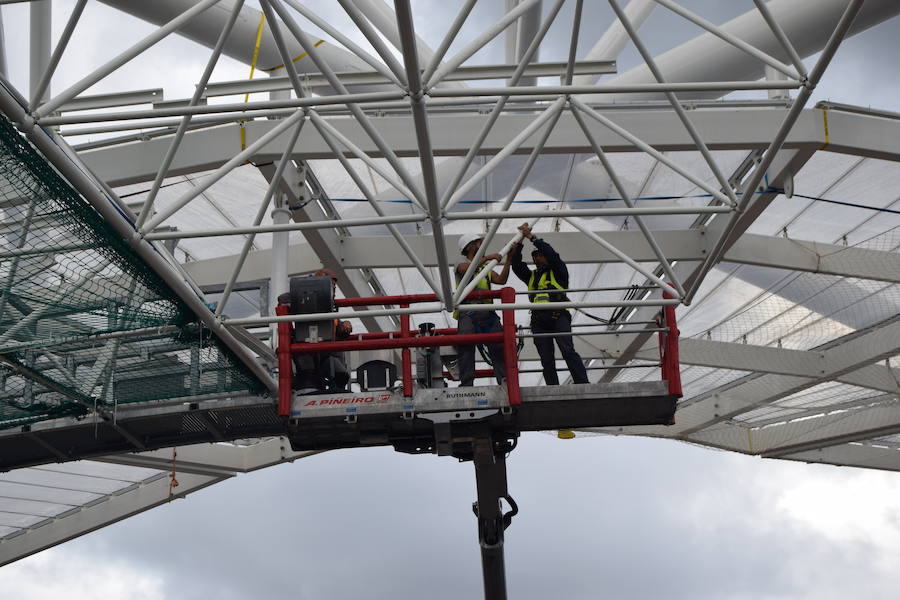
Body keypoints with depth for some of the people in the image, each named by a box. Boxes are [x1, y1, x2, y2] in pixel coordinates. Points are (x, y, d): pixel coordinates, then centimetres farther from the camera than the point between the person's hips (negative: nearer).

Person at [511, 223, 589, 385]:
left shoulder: (558, 272, 16)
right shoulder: (531, 276, 29)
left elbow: (551, 253, 0)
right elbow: (516, 265, 15)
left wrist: (532, 237, -1)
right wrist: (520, 241, 6)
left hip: (558, 316, -5)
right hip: (539, 320, 5)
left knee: (568, 350, -20)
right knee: (547, 359, -4)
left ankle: (583, 385, -25)